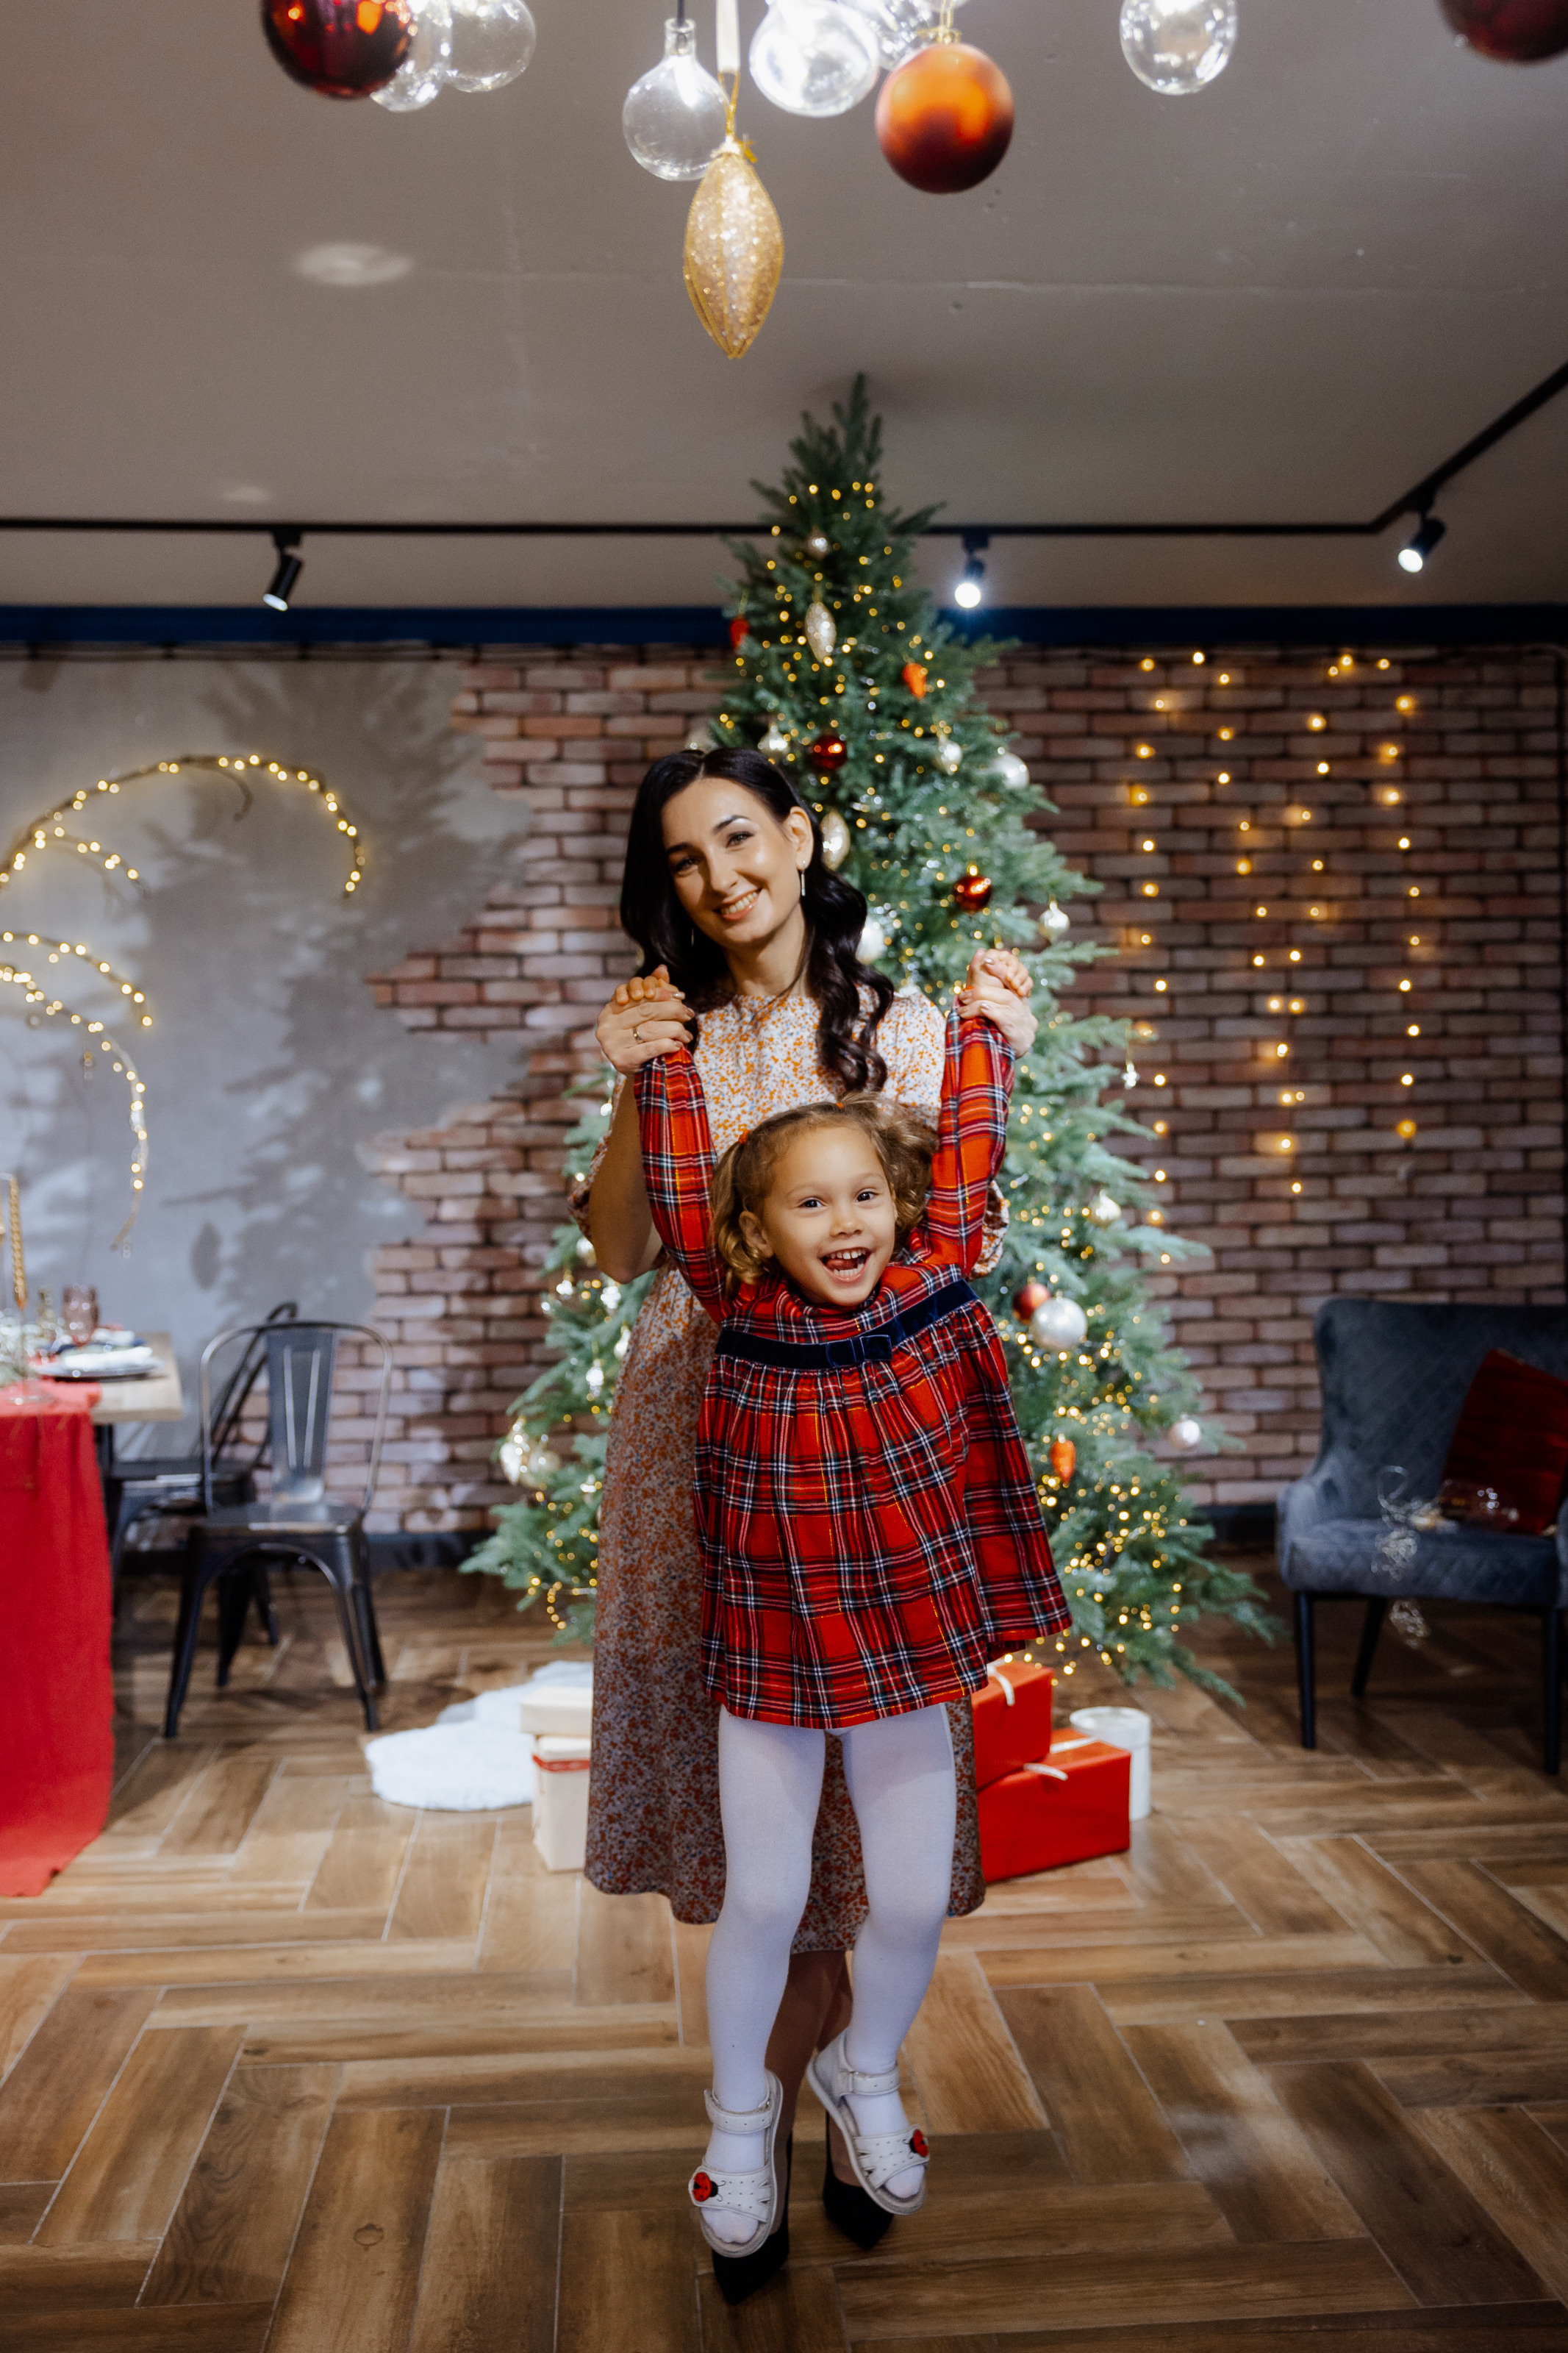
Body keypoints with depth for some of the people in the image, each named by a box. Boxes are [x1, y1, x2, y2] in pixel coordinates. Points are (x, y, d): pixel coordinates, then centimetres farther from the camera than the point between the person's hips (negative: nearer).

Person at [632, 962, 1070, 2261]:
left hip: (907, 1646, 2)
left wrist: (983, 1018, 2)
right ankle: (741, 2114, 33)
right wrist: (669, 1059, -11)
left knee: (916, 1898, 8)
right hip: (769, 1653, -1)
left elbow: (973, 1144, -1)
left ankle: (866, 2077, 39)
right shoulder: (744, 1311, -9)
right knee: (763, 1898, 6)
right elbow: (677, 1186, -11)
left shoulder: (936, 1279, -6)